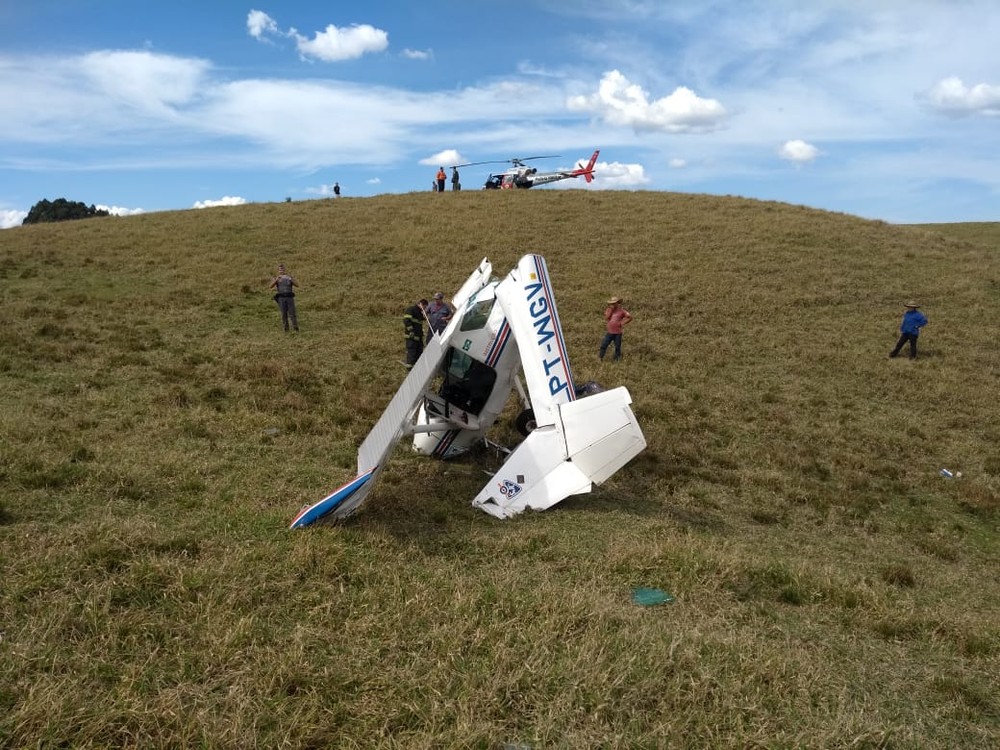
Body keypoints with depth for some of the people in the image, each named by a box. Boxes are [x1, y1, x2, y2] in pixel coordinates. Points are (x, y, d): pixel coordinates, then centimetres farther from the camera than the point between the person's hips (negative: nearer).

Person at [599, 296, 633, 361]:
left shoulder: (621, 310, -5)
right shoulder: (609, 310, 4)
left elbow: (630, 317, -3)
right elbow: (606, 318, -11)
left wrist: (622, 323, -8)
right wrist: (610, 310, -14)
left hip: (618, 333, -3)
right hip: (609, 332, 3)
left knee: (617, 347, 7)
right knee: (603, 345, 1)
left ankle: (616, 360, 18)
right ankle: (600, 358, 10)